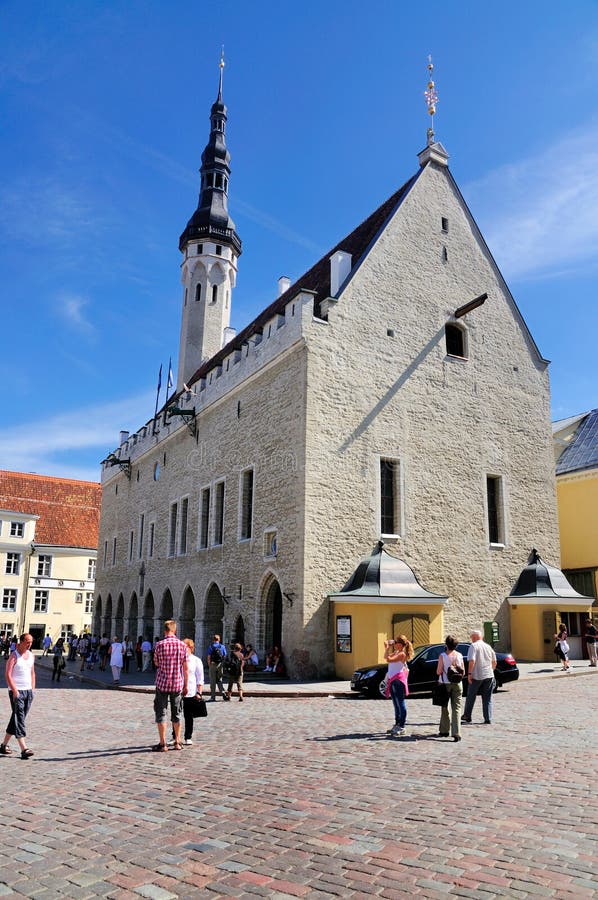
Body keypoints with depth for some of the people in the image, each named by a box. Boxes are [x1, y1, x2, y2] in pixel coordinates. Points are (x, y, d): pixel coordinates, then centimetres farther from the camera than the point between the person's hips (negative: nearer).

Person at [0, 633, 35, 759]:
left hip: (28, 691, 7)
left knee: (18, 719, 11)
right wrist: (15, 691, -18)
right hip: (16, 691, -7)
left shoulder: (31, 656, 11)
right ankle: (24, 749, -16)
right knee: (19, 718, -11)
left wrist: (32, 689, 12)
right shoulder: (14, 656, -9)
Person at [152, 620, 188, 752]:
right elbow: (185, 668, 2)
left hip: (162, 683, -2)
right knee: (176, 714, 14)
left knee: (161, 713, 6)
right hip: (178, 683, 3)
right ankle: (177, 742, 19)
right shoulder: (182, 645, -3)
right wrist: (185, 685, 10)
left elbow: (156, 663, 4)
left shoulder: (160, 645, -9)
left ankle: (163, 743, 5)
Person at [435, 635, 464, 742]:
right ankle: (456, 733, -8)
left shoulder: (442, 656, -11)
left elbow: (438, 672, -11)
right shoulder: (459, 655, -1)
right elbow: (463, 672, 5)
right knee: (456, 708, 1)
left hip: (445, 684, -2)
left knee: (444, 708, 13)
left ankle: (444, 730, 22)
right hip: (457, 684, 2)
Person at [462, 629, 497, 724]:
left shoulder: (474, 646, -7)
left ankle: (467, 717, 20)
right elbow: (494, 662, 17)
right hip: (489, 676, 4)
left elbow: (472, 661, -18)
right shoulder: (488, 646, 10)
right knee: (487, 699, 9)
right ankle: (488, 720, 4)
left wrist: (469, 673, -14)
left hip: (476, 676, -4)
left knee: (470, 697, 11)